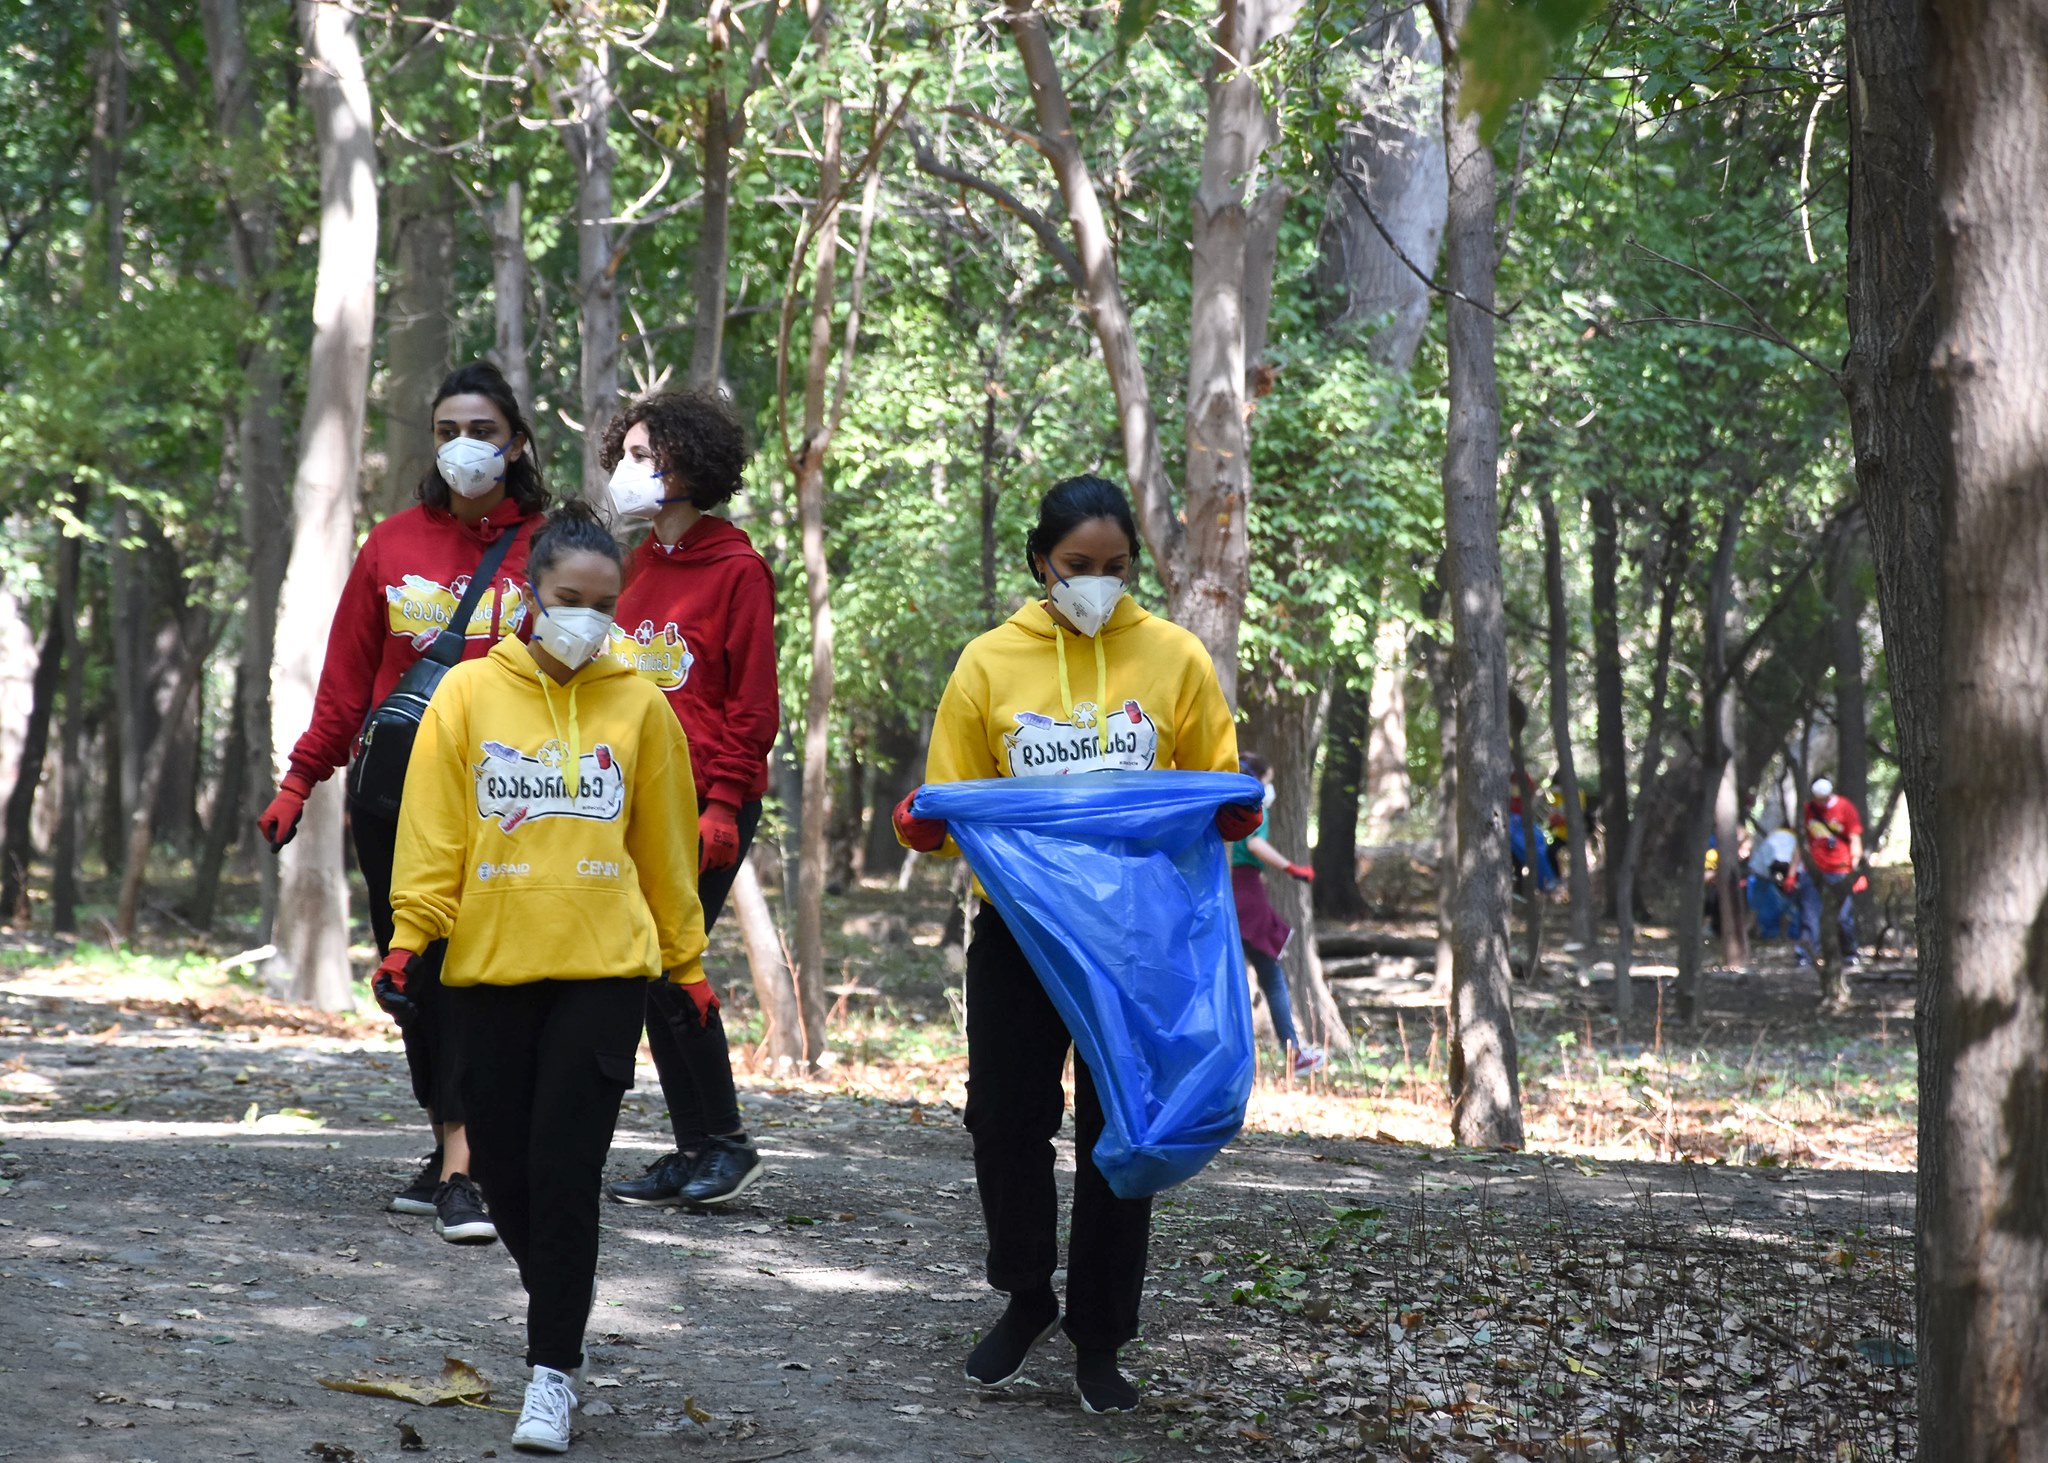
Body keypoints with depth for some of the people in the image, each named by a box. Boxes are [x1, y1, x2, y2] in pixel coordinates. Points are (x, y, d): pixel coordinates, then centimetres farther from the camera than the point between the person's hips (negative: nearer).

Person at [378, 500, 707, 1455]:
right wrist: (408, 938, -6)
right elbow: (432, 836, 2)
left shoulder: (638, 706, 5)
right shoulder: (469, 695, 4)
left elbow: (665, 848, 10)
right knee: (503, 1164, 6)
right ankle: (560, 1300, 32)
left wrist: (687, 965, 13)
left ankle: (553, 1368, 1)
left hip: (603, 969, -1)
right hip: (487, 966, 1)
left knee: (565, 1170, -7)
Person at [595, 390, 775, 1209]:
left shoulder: (735, 569, -6)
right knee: (651, 971, 6)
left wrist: (722, 803, -15)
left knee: (670, 964, -11)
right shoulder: (637, 568, 15)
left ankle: (726, 1142, 2)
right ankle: (692, 1151, 12)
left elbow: (754, 703, -8)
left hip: (708, 801, -7)